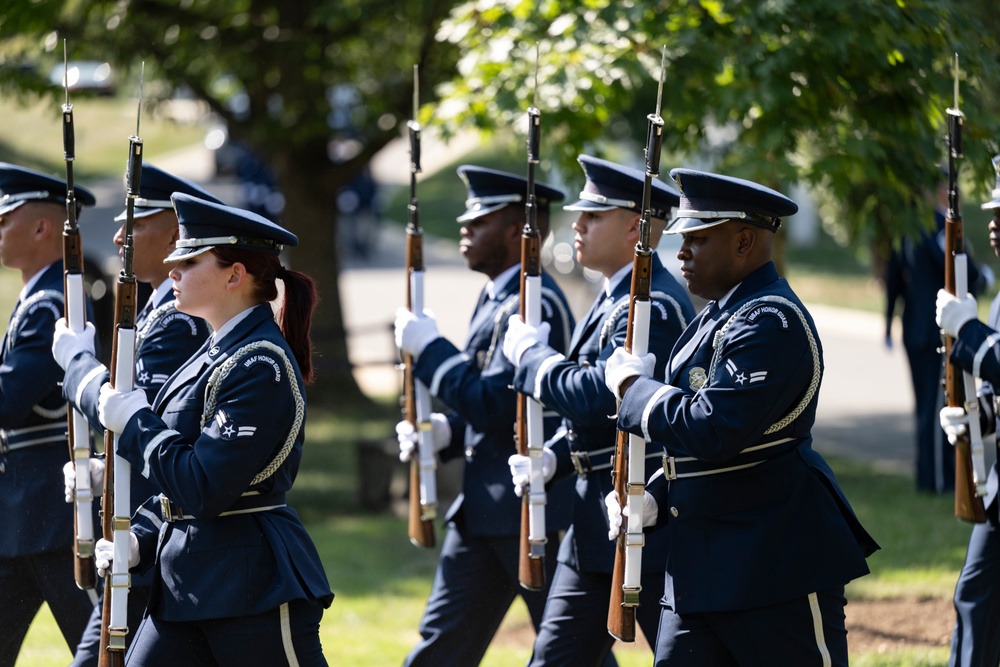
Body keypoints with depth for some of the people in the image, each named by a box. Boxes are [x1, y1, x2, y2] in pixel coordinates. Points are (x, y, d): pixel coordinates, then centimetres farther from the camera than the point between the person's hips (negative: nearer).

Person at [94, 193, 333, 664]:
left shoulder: (261, 366, -17)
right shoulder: (219, 353, 14)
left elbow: (204, 488, -23)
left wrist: (132, 421, -12)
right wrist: (140, 540, 7)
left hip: (258, 588, -10)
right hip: (189, 585, 10)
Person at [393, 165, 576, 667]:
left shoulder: (533, 305, -16)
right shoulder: (496, 298, 15)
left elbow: (500, 405, -24)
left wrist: (429, 350, -15)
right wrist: (447, 433, 5)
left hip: (535, 511, -10)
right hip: (485, 510, 10)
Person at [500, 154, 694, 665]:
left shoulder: (654, 305, -18)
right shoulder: (614, 298, 16)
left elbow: (600, 396, -27)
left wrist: (529, 353, -13)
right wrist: (553, 457, 6)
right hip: (596, 526, 10)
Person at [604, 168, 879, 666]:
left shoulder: (771, 323, -17)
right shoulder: (719, 317, 15)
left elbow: (712, 431, -27)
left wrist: (633, 387, -12)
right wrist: (654, 500, 6)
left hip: (776, 563, -10)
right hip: (701, 561, 10)